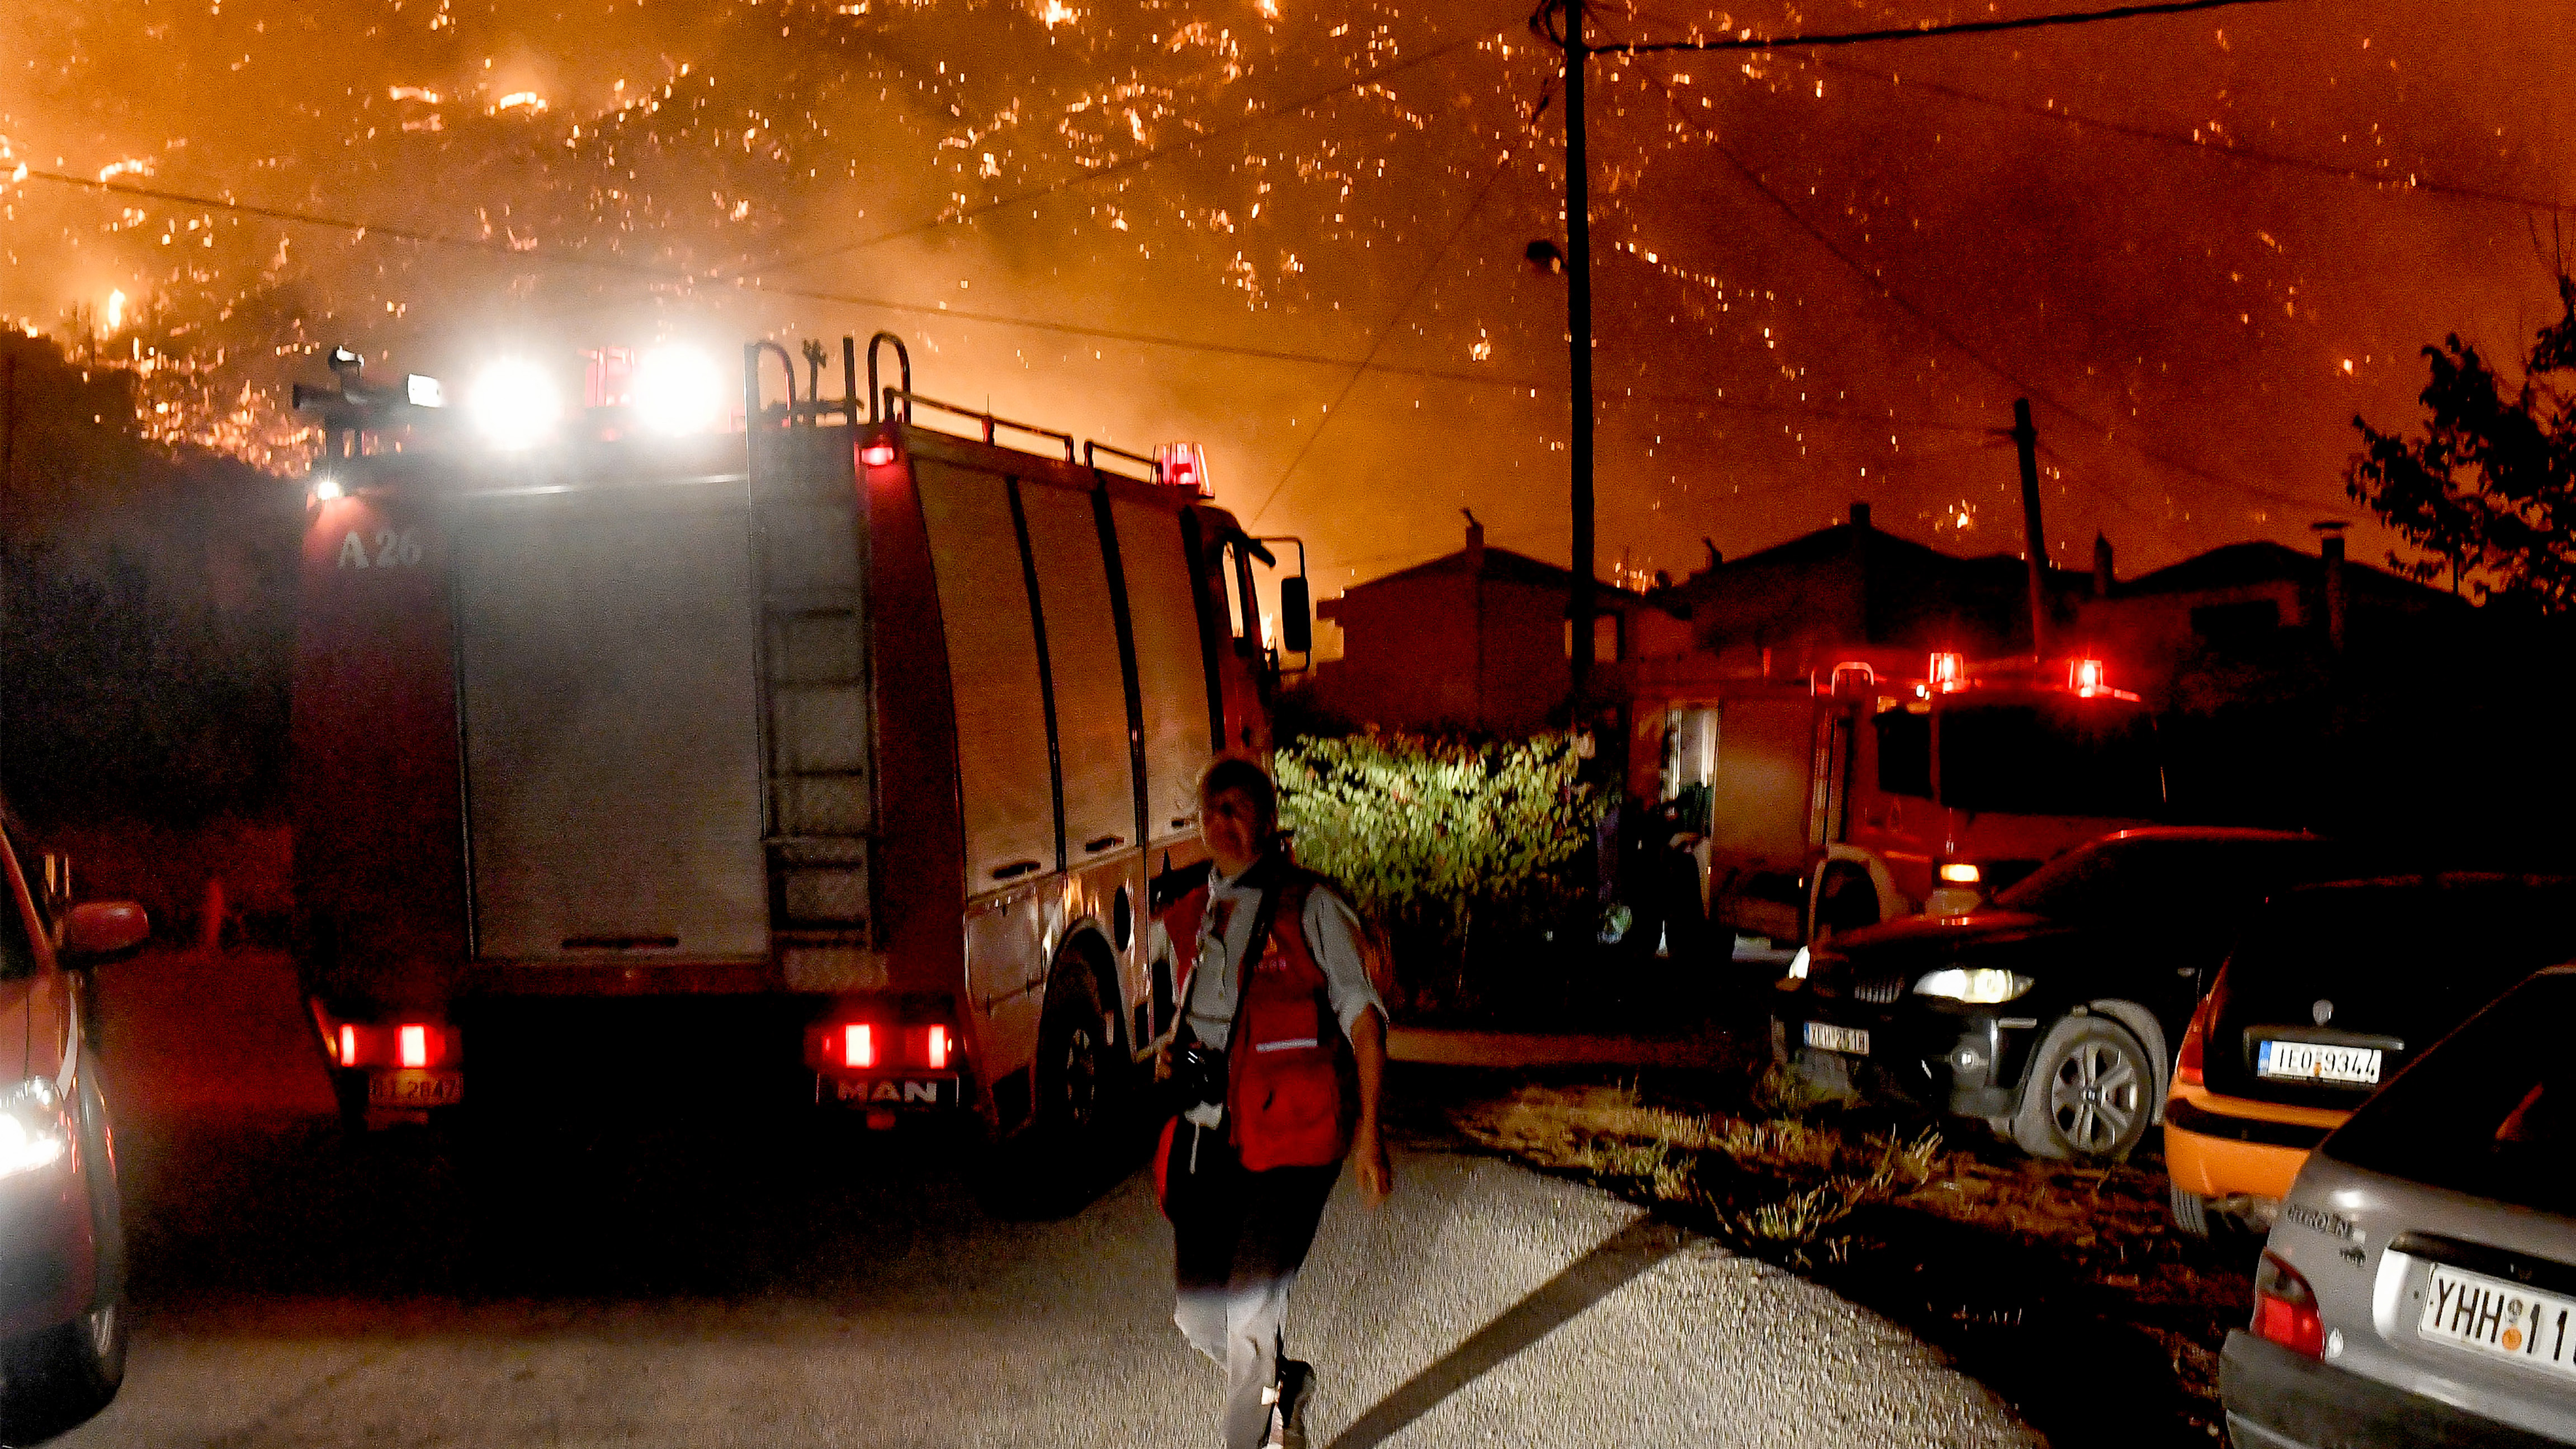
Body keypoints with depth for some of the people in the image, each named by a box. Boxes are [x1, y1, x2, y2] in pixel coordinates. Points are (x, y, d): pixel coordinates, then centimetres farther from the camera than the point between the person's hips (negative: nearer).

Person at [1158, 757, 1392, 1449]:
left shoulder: (1310, 906, -1)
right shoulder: (1188, 917, 15)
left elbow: (1362, 1016, -3)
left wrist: (1368, 1130, -9)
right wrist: (1175, 1056, 10)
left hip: (1290, 1137, -5)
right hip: (1207, 1133, 5)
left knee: (1251, 1307, -12)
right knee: (1197, 1312, 5)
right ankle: (1283, 1384, 34)